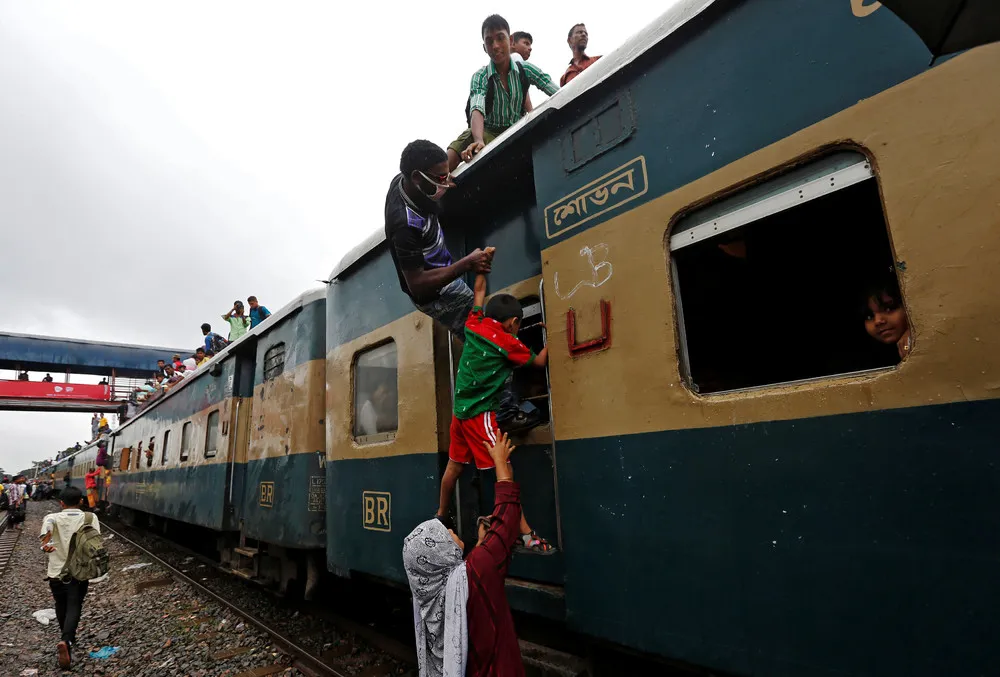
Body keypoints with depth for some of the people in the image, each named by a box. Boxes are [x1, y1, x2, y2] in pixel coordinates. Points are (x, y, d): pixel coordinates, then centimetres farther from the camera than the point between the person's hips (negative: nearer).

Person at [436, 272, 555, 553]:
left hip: (460, 409, 7)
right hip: (480, 413, -7)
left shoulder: (474, 324, 4)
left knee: (455, 465, 20)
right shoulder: (507, 342, -11)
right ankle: (527, 535, -12)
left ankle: (441, 516, 36)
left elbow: (479, 290, 20)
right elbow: (538, 362, 3)